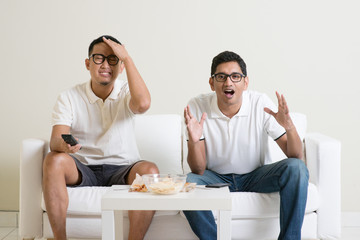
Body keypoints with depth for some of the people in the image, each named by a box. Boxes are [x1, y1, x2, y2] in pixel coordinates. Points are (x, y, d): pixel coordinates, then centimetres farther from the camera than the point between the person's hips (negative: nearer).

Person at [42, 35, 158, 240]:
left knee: (149, 170, -31)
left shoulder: (126, 93, 2)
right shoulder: (69, 98, 1)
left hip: (122, 170, 0)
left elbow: (143, 104, -24)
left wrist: (127, 58, -16)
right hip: (82, 170, 1)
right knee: (54, 161, -29)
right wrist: (63, 144, -38)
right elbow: (56, 140, -11)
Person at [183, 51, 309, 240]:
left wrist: (289, 127, -35)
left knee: (296, 169, -25)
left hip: (255, 176, 1)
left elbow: (295, 156, -14)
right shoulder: (196, 107, -15)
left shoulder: (261, 104, -14)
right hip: (217, 177, -1)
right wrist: (193, 142, -36)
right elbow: (198, 170, -15)